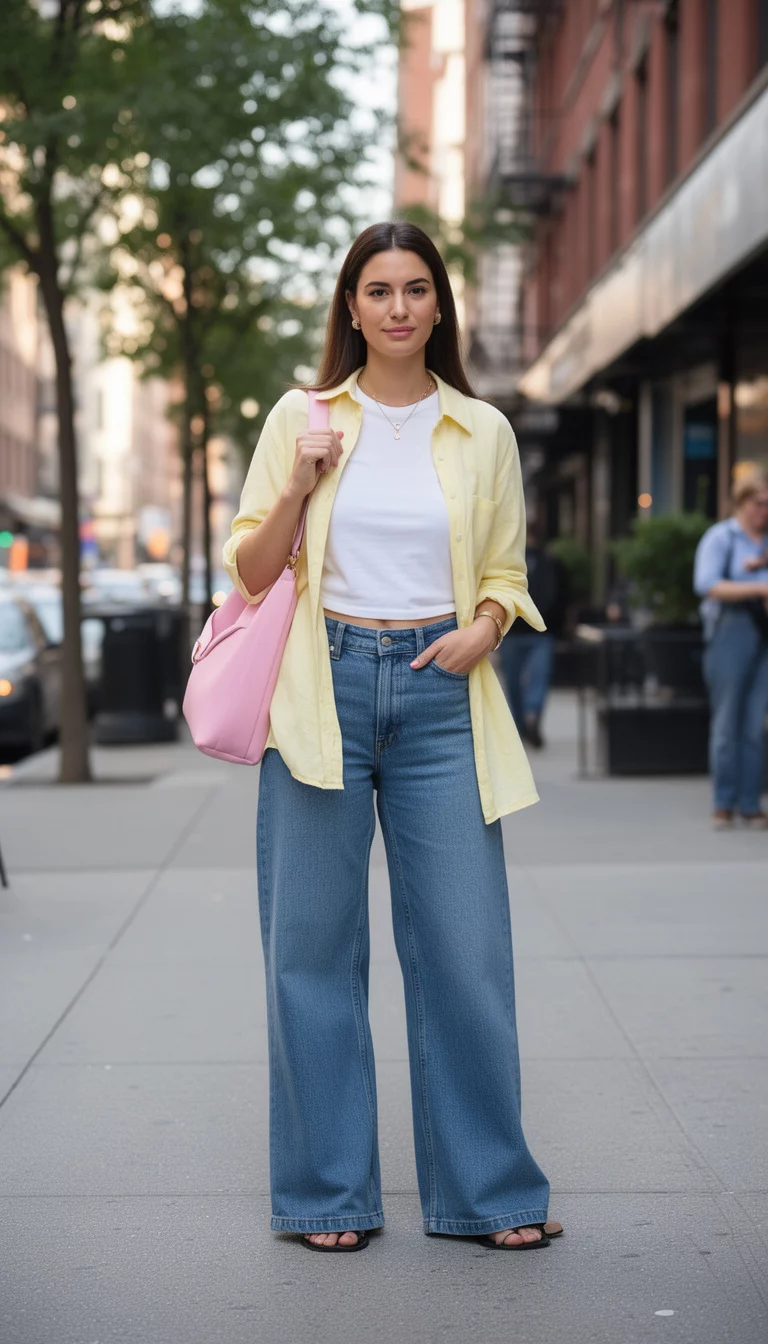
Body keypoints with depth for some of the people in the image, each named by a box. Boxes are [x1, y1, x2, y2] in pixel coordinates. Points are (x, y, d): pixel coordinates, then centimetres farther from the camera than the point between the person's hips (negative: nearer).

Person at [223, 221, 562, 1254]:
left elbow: (505, 574, 15)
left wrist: (482, 631, -6)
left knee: (466, 944, -1)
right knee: (313, 945, 3)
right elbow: (251, 571, 7)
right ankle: (328, 1193, 16)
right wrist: (299, 488, -10)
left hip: (438, 693, 1)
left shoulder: (483, 431, 9)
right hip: (323, 687, 0)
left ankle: (485, 1189, 14)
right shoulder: (300, 416, 6)